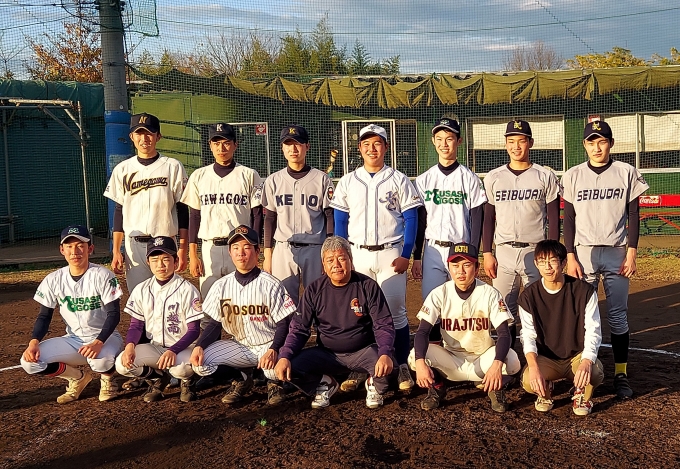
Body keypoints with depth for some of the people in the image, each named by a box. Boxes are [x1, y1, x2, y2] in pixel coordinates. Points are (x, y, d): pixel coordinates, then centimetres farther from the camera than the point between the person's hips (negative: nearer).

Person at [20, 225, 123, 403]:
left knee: (100, 361, -38)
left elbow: (114, 314, -17)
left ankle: (107, 378, 3)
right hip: (73, 340, 5)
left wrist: (98, 342, -32)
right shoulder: (54, 280, -2)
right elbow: (44, 315, 3)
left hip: (105, 337, -4)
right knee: (30, 361, -17)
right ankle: (78, 377, 10)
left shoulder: (103, 275, -14)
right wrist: (34, 342, -16)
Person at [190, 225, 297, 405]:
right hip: (238, 347, 4)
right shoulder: (221, 286, 1)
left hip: (267, 345, -3)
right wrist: (199, 345, -11)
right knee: (199, 362, -17)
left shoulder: (271, 285, -10)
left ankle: (274, 383, 7)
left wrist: (273, 349, -28)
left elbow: (283, 323, -11)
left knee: (276, 365, -35)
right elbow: (214, 322, 6)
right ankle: (242, 379, 12)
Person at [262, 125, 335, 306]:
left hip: (315, 250, -1)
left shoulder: (322, 179, 1)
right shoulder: (274, 181, 7)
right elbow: (269, 219, 9)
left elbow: (330, 217, 1)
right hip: (283, 250, 2)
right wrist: (267, 255, 5)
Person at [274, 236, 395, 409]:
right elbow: (299, 328, -1)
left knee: (387, 366, -33)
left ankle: (374, 385, 6)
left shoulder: (368, 286, -8)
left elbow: (384, 325, -9)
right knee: (290, 367, -22)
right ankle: (325, 384, 10)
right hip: (327, 354, 2)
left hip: (363, 351, -1)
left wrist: (385, 354, -28)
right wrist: (285, 357, -19)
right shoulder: (314, 290, -3)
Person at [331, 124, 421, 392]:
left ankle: (402, 366, 12)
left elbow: (411, 219, 0)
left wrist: (405, 255, -9)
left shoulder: (398, 180, 3)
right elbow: (340, 222, 8)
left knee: (396, 312, 1)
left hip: (391, 254, -2)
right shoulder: (347, 182, 9)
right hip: (357, 255, 2)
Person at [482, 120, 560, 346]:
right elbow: (488, 218, 9)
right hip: (503, 252, 2)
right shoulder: (493, 177, 7)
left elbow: (553, 219, 2)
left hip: (535, 251, -2)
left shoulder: (545, 177, 2)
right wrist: (487, 253, 2)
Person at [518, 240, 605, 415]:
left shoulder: (584, 291, -9)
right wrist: (533, 366, -30)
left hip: (578, 355, 0)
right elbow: (528, 336, -11)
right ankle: (545, 392, 10)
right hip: (545, 358, 0)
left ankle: (581, 394, 6)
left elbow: (593, 332, -12)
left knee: (595, 374, -33)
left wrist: (586, 362, -32)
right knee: (529, 381, -30)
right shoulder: (528, 296, -7)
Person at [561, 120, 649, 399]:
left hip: (617, 253, 0)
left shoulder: (627, 173, 3)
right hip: (583, 252, 0)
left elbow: (633, 216, 4)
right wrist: (570, 257, -4)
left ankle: (621, 374, 12)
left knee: (618, 316, 3)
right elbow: (568, 219, 3)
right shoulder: (573, 176, 4)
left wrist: (631, 253, -4)